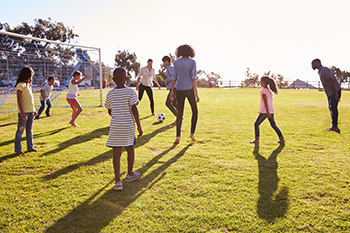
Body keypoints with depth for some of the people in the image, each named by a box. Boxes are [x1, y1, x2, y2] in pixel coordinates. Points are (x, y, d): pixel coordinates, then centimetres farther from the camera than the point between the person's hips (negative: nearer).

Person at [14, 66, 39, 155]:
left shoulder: (28, 85, 15)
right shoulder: (20, 85, -10)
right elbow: (19, 100, -15)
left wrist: (34, 110, 18)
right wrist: (22, 113, -20)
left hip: (30, 111, 8)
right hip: (24, 112, -8)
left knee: (29, 130, 13)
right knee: (20, 131, 0)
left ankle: (30, 147, 20)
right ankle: (18, 149, 8)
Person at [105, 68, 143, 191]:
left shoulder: (110, 94, 2)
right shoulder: (131, 92, -6)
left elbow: (109, 111, 11)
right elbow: (134, 110, -12)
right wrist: (139, 126, -7)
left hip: (115, 126, 1)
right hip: (129, 126, -1)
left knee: (116, 153, 2)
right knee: (130, 149, 18)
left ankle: (118, 181, -4)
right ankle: (130, 174, 35)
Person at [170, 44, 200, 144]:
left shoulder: (176, 62, 8)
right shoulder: (193, 62, -2)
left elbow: (174, 78, 6)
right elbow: (193, 78, -9)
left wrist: (171, 92, 11)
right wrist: (196, 94, -8)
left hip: (180, 89, 3)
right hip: (189, 89, -3)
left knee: (180, 114, 7)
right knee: (195, 111, 14)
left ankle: (178, 136, -2)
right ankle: (192, 133, 3)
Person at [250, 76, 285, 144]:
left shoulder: (263, 91, -11)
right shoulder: (270, 91, 13)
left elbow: (265, 102, -17)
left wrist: (267, 112, -20)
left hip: (264, 111, -8)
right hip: (271, 111, 8)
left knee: (256, 124, 4)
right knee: (273, 125, 15)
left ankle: (257, 139, 1)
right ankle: (282, 139, 13)